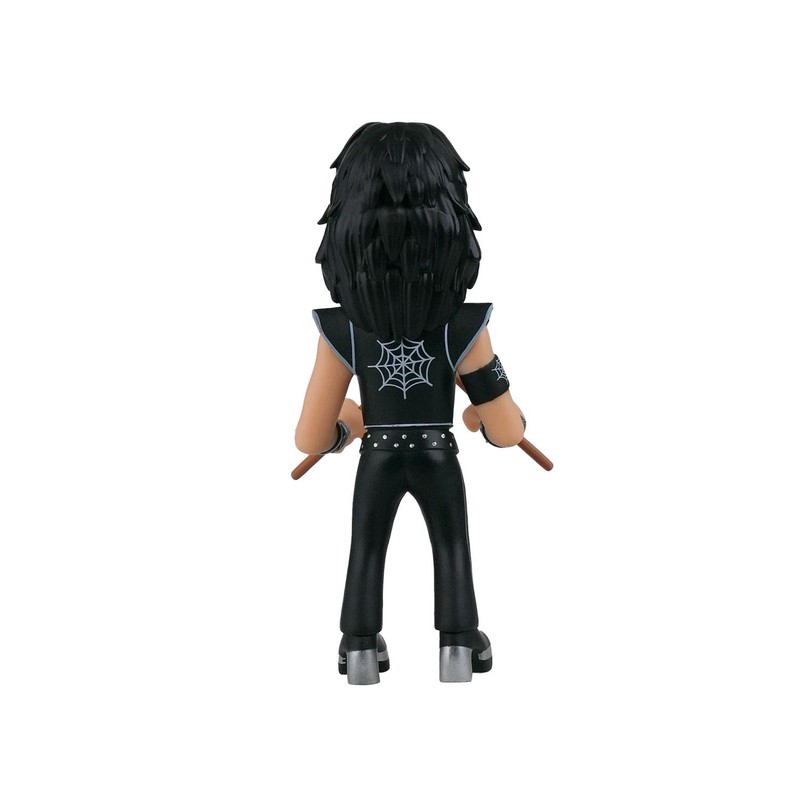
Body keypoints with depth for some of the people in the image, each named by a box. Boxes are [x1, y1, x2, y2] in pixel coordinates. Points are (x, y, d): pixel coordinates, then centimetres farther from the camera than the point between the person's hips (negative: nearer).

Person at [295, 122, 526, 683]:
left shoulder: (341, 332, -15)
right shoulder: (464, 328, -18)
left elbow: (310, 439, -9)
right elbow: (508, 432, -15)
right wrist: (483, 420, 9)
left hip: (376, 463, 1)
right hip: (439, 462, -1)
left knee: (367, 554, 19)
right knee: (453, 551, 19)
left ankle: (361, 655, 29)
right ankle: (459, 651, 29)